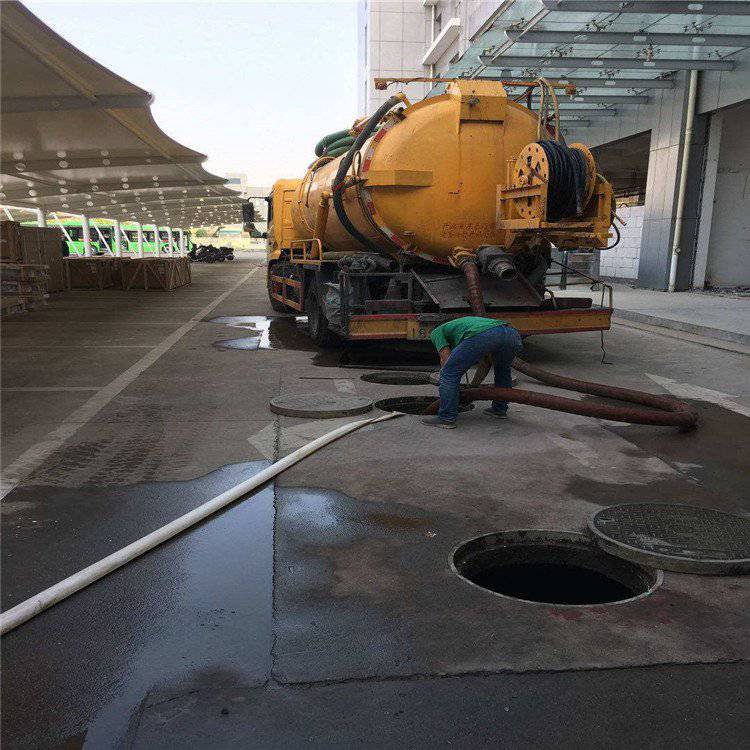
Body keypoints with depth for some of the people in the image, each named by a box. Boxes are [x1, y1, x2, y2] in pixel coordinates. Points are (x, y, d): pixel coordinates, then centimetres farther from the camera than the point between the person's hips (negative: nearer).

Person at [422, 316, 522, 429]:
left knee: (450, 372, 8)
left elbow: (445, 359, 16)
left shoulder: (437, 332, 30)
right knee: (503, 369, 36)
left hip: (482, 335, -6)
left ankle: (446, 418, 10)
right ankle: (500, 409, 39)